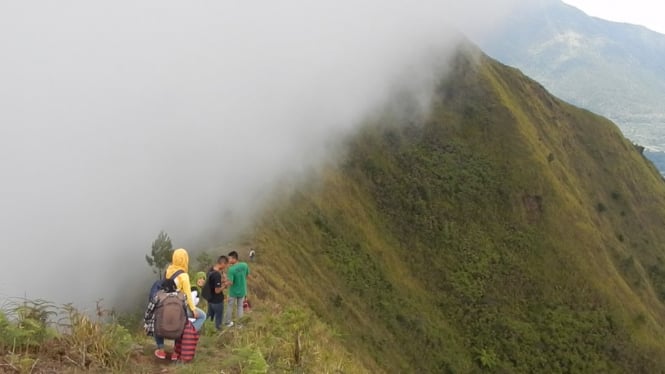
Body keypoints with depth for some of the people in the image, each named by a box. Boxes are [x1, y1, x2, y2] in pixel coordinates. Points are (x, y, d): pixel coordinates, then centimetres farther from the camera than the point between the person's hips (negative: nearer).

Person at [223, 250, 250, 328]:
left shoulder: (231, 269, -29)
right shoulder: (245, 265, -15)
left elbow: (230, 283, -27)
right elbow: (247, 275, 1)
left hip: (233, 292, -3)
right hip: (242, 291, 4)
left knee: (230, 307, 20)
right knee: (240, 306, 22)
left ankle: (228, 322, 35)